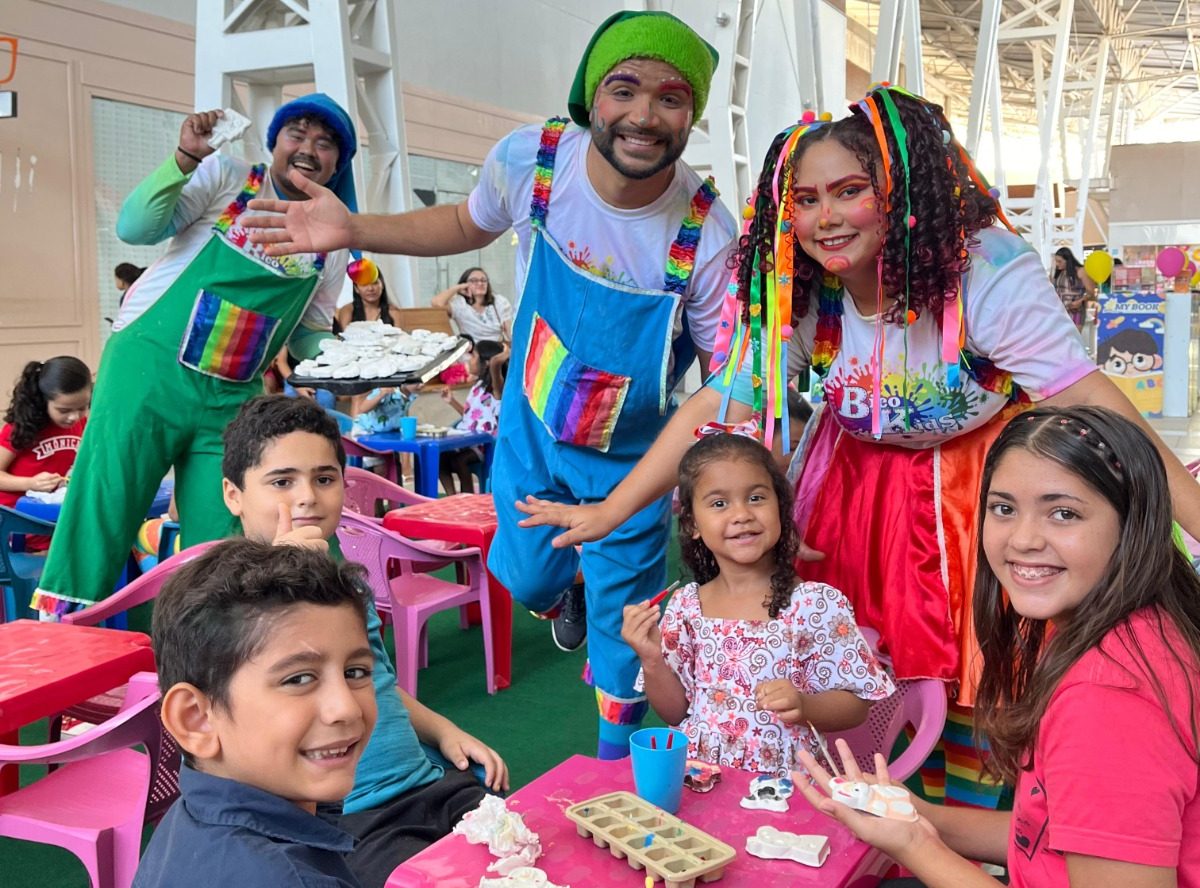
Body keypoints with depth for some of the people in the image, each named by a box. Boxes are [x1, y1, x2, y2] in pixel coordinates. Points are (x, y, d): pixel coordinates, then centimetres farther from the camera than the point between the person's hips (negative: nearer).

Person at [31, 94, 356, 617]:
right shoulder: (226, 179, -1)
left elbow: (309, 339, 15)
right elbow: (134, 228, -12)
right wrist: (184, 158, -23)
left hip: (232, 400, 4)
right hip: (151, 369, -3)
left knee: (218, 550, 5)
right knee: (99, 522, -5)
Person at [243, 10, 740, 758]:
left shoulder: (706, 234, -28)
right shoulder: (530, 160, -21)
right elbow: (468, 225, 3)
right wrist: (354, 231, -7)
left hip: (634, 455, -2)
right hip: (534, 426, 3)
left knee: (622, 633, 9)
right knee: (527, 579, 20)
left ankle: (619, 769, 39)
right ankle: (567, 591, 60)